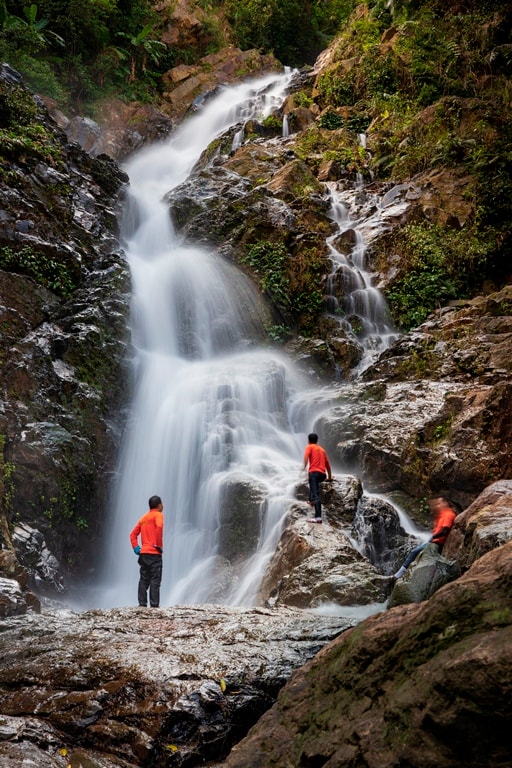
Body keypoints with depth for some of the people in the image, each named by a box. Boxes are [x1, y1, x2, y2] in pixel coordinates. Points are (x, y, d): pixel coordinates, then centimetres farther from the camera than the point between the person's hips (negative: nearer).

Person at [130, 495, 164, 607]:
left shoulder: (144, 518, 20)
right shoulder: (158, 515, -2)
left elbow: (133, 534, 17)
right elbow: (159, 527, -22)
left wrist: (136, 548, 11)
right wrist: (159, 545, -15)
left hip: (143, 553, 7)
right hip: (154, 553, -7)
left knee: (144, 580, 8)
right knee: (155, 581, -6)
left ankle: (142, 604, 5)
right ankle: (154, 605, -10)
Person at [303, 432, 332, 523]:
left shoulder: (309, 447, 9)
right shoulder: (322, 449, 25)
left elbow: (306, 456, -13)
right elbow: (327, 464, 27)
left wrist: (304, 467, -23)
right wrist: (330, 476, 36)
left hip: (314, 472, -6)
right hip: (323, 474, 6)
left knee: (316, 494, -17)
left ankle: (318, 517, -29)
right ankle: (312, 500, 35)